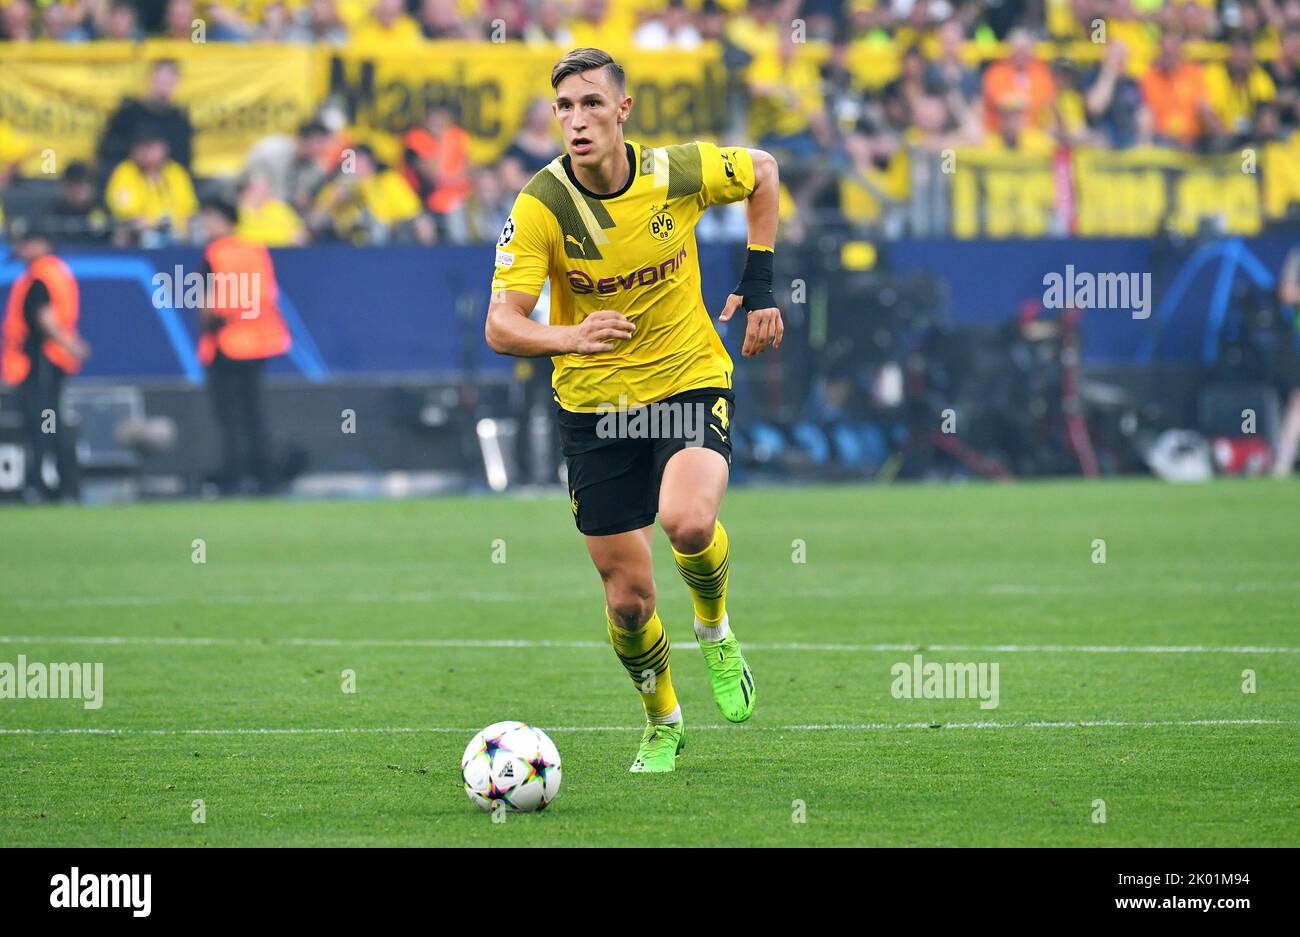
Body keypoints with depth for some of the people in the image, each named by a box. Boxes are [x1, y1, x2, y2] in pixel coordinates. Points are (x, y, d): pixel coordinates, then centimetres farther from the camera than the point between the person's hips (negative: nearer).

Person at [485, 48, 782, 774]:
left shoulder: (679, 172, -12)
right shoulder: (541, 206, -17)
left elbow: (763, 171, 10)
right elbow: (501, 326, -23)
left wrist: (760, 283, 3)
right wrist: (571, 337, -43)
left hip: (692, 384, -1)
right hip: (594, 406, 1)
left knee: (687, 521, -30)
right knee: (629, 596, 3)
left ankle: (716, 628, 4)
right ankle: (662, 723, 32)